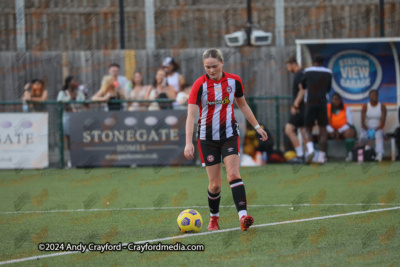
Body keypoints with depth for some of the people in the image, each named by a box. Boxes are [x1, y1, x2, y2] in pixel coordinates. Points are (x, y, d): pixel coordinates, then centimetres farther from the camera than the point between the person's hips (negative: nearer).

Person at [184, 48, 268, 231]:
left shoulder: (234, 81, -2)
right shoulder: (200, 85, -12)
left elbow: (243, 105, 15)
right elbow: (191, 115, -18)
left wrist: (257, 127, 16)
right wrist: (189, 143, -28)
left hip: (229, 134, 1)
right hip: (207, 138, -1)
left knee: (233, 174, -17)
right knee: (215, 184, -1)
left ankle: (243, 216, -29)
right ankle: (213, 218, 23)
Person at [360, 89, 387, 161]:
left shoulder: (382, 107, 3)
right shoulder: (365, 107, 3)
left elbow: (382, 122, -5)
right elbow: (363, 121, -4)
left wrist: (375, 130, -18)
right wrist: (368, 130, -18)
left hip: (378, 129, -1)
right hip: (366, 129, 1)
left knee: (379, 136, -38)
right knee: (362, 137, -36)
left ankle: (380, 154, -61)